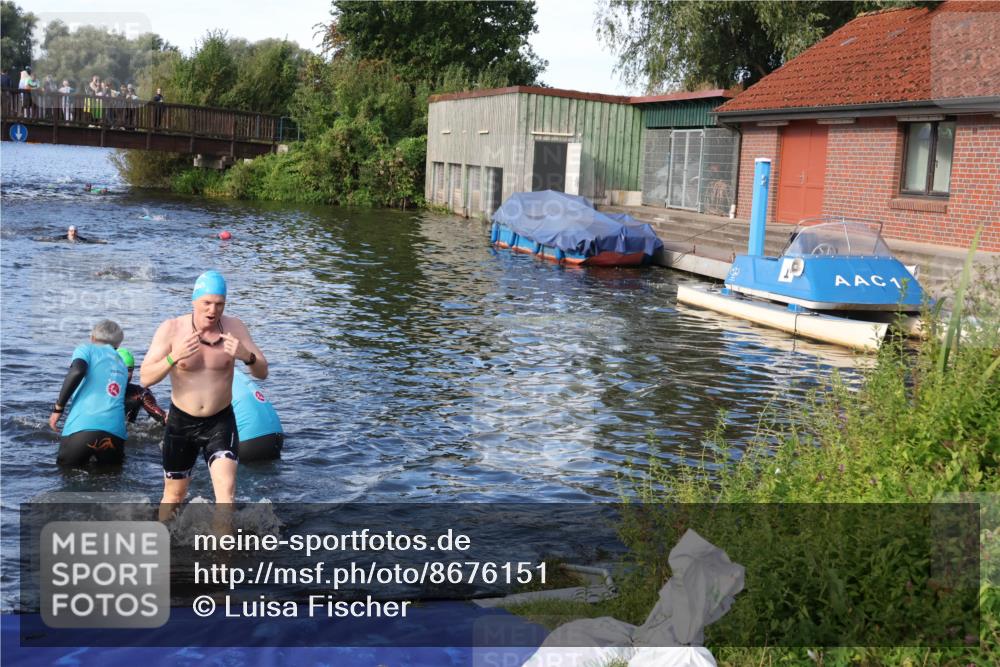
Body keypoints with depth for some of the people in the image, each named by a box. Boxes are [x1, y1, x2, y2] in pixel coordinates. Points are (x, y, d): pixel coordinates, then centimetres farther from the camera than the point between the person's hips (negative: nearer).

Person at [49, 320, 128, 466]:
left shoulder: (87, 349, 12)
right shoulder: (121, 363, 27)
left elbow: (77, 371, -9)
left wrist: (58, 407, -4)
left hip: (82, 428, -3)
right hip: (115, 432, 3)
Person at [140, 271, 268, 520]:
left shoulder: (234, 328, -8)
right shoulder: (171, 329, -13)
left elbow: (262, 373, -8)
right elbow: (145, 378, -17)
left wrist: (247, 356, -31)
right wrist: (173, 357, -36)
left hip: (221, 421, 0)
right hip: (181, 422, 0)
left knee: (227, 488, -19)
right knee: (174, 495, 14)